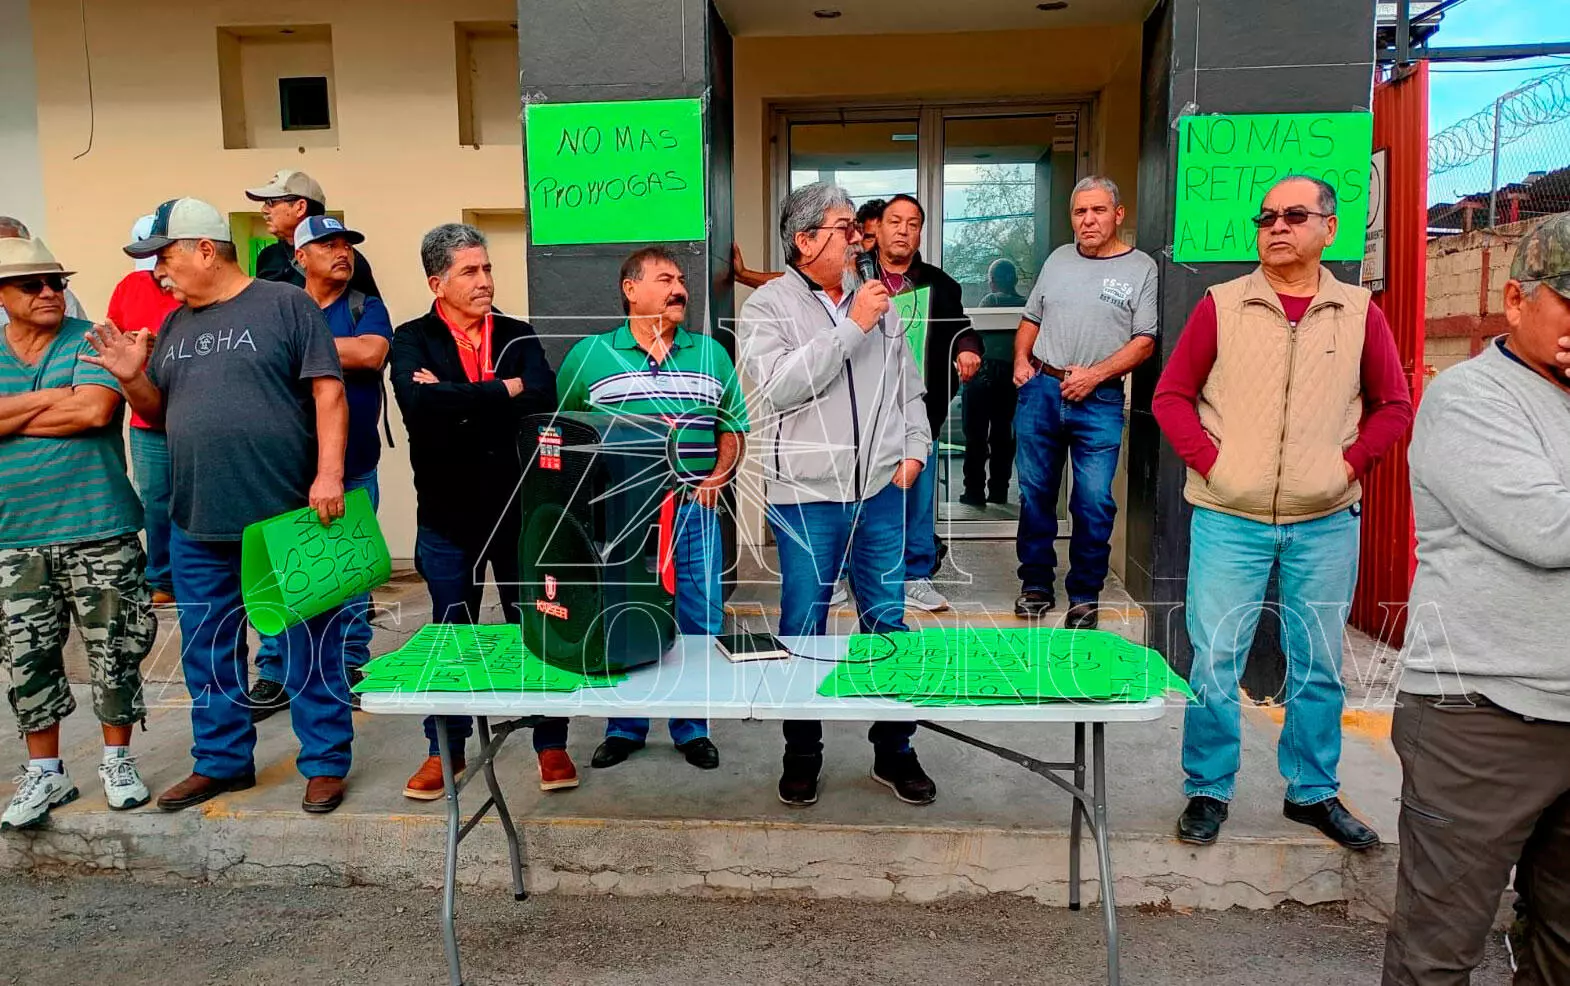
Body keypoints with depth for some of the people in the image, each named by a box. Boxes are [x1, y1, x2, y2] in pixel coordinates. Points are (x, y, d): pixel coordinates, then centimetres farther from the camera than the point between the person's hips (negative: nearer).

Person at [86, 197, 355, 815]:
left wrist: (329, 474, -18)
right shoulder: (176, 326, 15)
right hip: (198, 525, 7)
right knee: (208, 650, 15)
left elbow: (329, 393, -9)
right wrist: (131, 377, 0)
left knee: (308, 646, 3)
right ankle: (221, 760, 31)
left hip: (288, 518, -6)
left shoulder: (284, 305, -4)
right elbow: (159, 414, 20)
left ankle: (325, 763, 17)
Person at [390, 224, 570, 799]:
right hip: (447, 514, -1)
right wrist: (502, 390, -17)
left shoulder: (519, 335, 4)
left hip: (519, 508, 1)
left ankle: (551, 744, 23)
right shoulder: (413, 339, -1)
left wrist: (456, 399, -16)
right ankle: (445, 749, 29)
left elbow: (542, 400, -15)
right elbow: (417, 401, -23)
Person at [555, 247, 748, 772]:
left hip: (693, 511, 2)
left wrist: (716, 478, -1)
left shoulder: (710, 354, 9)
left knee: (701, 624, 6)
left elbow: (732, 427, 13)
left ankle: (692, 727, 23)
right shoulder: (589, 355, 3)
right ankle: (624, 728, 26)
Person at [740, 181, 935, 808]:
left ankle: (893, 750, 25)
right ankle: (802, 753, 23)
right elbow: (779, 386, -19)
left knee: (888, 622, 10)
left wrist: (915, 449, 7)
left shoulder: (877, 301, 12)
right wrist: (852, 327, -18)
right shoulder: (769, 306, -3)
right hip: (807, 495, -4)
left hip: (881, 491, 4)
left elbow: (910, 386, 19)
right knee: (804, 628, 6)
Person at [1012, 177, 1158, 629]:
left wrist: (1095, 375, -14)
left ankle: (1085, 596, 11)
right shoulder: (1058, 259, 14)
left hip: (1100, 402, -4)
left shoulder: (1142, 268, 1)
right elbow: (1031, 318, 22)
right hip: (1040, 390, 4)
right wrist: (1021, 360, 6)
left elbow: (1145, 341, -5)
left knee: (1094, 503, -3)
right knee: (1035, 493, 9)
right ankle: (1036, 585, 23)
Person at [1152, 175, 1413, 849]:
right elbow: (1171, 395, 3)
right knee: (1214, 661, 1)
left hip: (1326, 523, 2)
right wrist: (1209, 461, -8)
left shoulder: (1358, 312, 5)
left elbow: (1393, 405, 11)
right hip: (1229, 518, -1)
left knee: (1319, 666, 12)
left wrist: (1350, 463, -3)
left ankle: (1312, 792, 29)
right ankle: (1208, 791, 18)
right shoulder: (1222, 305, 1)